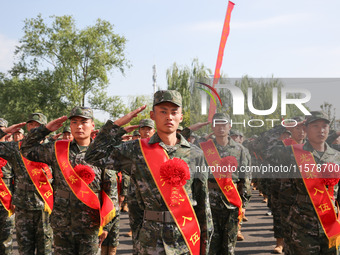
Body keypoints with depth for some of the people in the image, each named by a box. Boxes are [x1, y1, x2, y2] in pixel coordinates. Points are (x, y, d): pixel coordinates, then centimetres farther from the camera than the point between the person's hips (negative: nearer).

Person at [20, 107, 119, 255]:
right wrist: (46, 129, 3)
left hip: (89, 227, -2)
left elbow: (111, 191, -1)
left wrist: (106, 226, -3)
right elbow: (27, 149, 14)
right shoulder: (57, 150, 5)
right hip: (61, 225, 2)